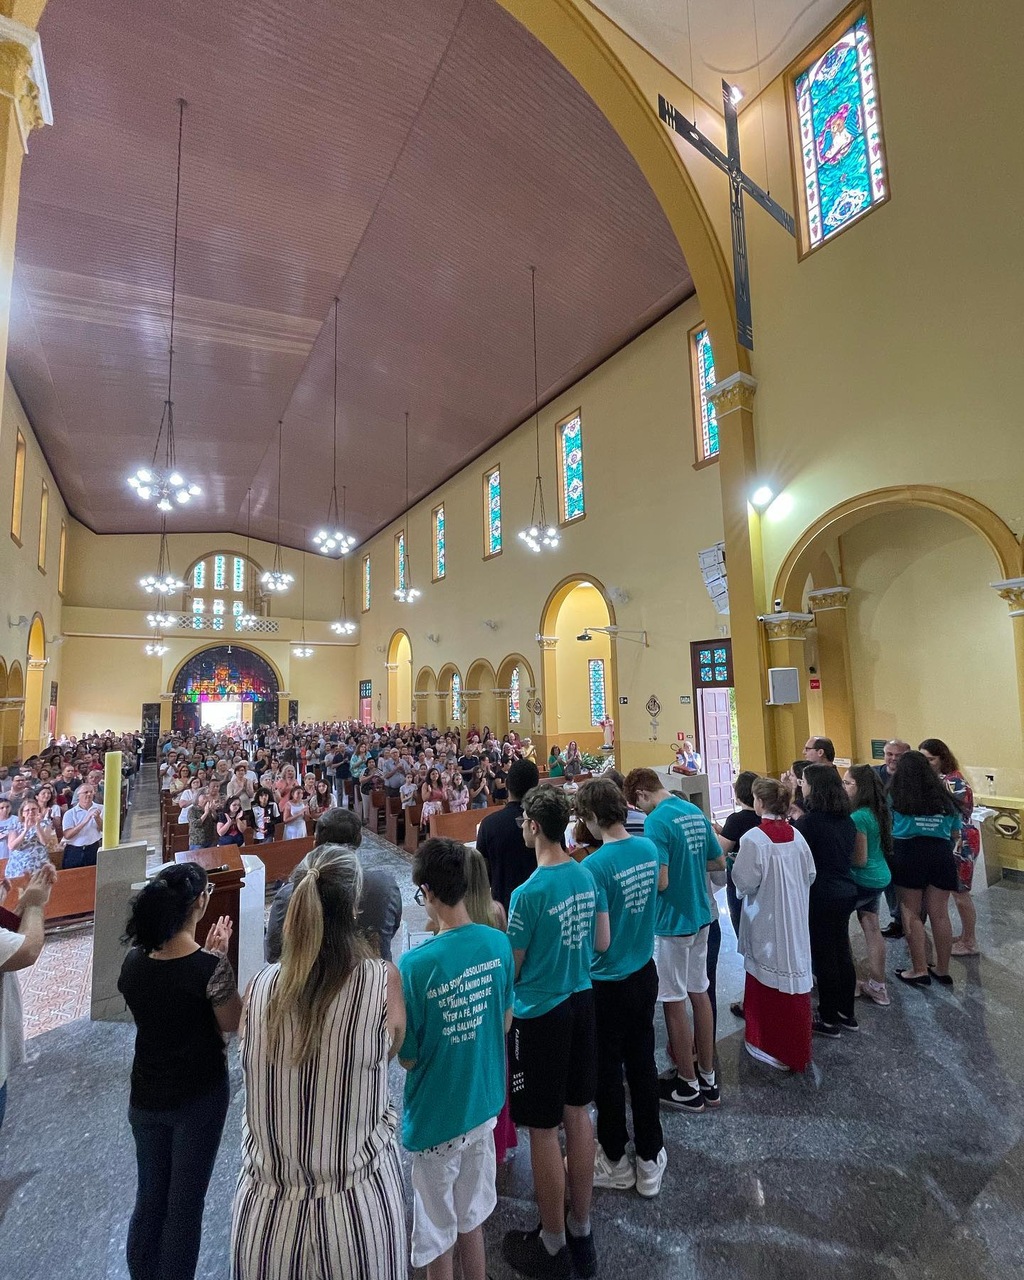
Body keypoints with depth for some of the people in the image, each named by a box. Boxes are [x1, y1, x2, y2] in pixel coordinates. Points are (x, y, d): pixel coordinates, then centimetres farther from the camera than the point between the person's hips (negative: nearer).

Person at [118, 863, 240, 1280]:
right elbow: (231, 1023, -12)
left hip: (146, 1097, 5)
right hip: (199, 1097, -5)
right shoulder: (209, 967, -28)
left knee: (149, 1196, 24)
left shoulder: (133, 962, -11)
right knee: (185, 1202, 15)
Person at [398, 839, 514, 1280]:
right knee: (471, 1216, 27)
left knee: (438, 1231, 21)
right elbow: (505, 1021, 2)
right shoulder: (498, 943, -14)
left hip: (437, 1116, -4)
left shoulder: (416, 964, -29)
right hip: (483, 1102, 4)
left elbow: (408, 1057, -15)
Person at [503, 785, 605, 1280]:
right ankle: (581, 1230, 40)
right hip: (581, 1002, 7)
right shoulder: (587, 876, -6)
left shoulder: (528, 893, -26)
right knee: (578, 1114, 22)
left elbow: (510, 970, -15)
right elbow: (601, 943, 5)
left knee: (543, 1130, 13)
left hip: (540, 1013, -7)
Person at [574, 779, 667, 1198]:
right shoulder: (649, 849, -7)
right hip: (644, 972, 6)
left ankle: (615, 1162, 35)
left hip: (607, 984, -6)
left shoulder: (595, 866, -28)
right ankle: (650, 1159, 37)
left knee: (607, 1072, 15)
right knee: (642, 1064, 21)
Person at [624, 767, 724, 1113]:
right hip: (700, 915, 8)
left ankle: (689, 1087, 23)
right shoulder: (696, 812, 3)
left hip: (672, 922, -8)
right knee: (699, 993, 19)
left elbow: (660, 881, -26)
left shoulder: (657, 821, -22)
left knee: (674, 1002, 8)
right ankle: (708, 1077, 33)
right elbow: (719, 862, 12)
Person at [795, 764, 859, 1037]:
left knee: (824, 957, 5)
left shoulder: (809, 821, -20)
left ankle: (829, 1020, 17)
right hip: (846, 892, 8)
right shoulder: (847, 819, 4)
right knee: (842, 952, 19)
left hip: (821, 896, -8)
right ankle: (847, 1013, 32)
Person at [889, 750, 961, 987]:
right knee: (940, 915, 11)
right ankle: (942, 970, 22)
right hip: (941, 854, 4)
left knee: (911, 914, 6)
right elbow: (955, 834, 13)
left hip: (908, 853, -3)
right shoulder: (944, 796, 9)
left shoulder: (894, 796, -1)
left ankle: (919, 971, 10)